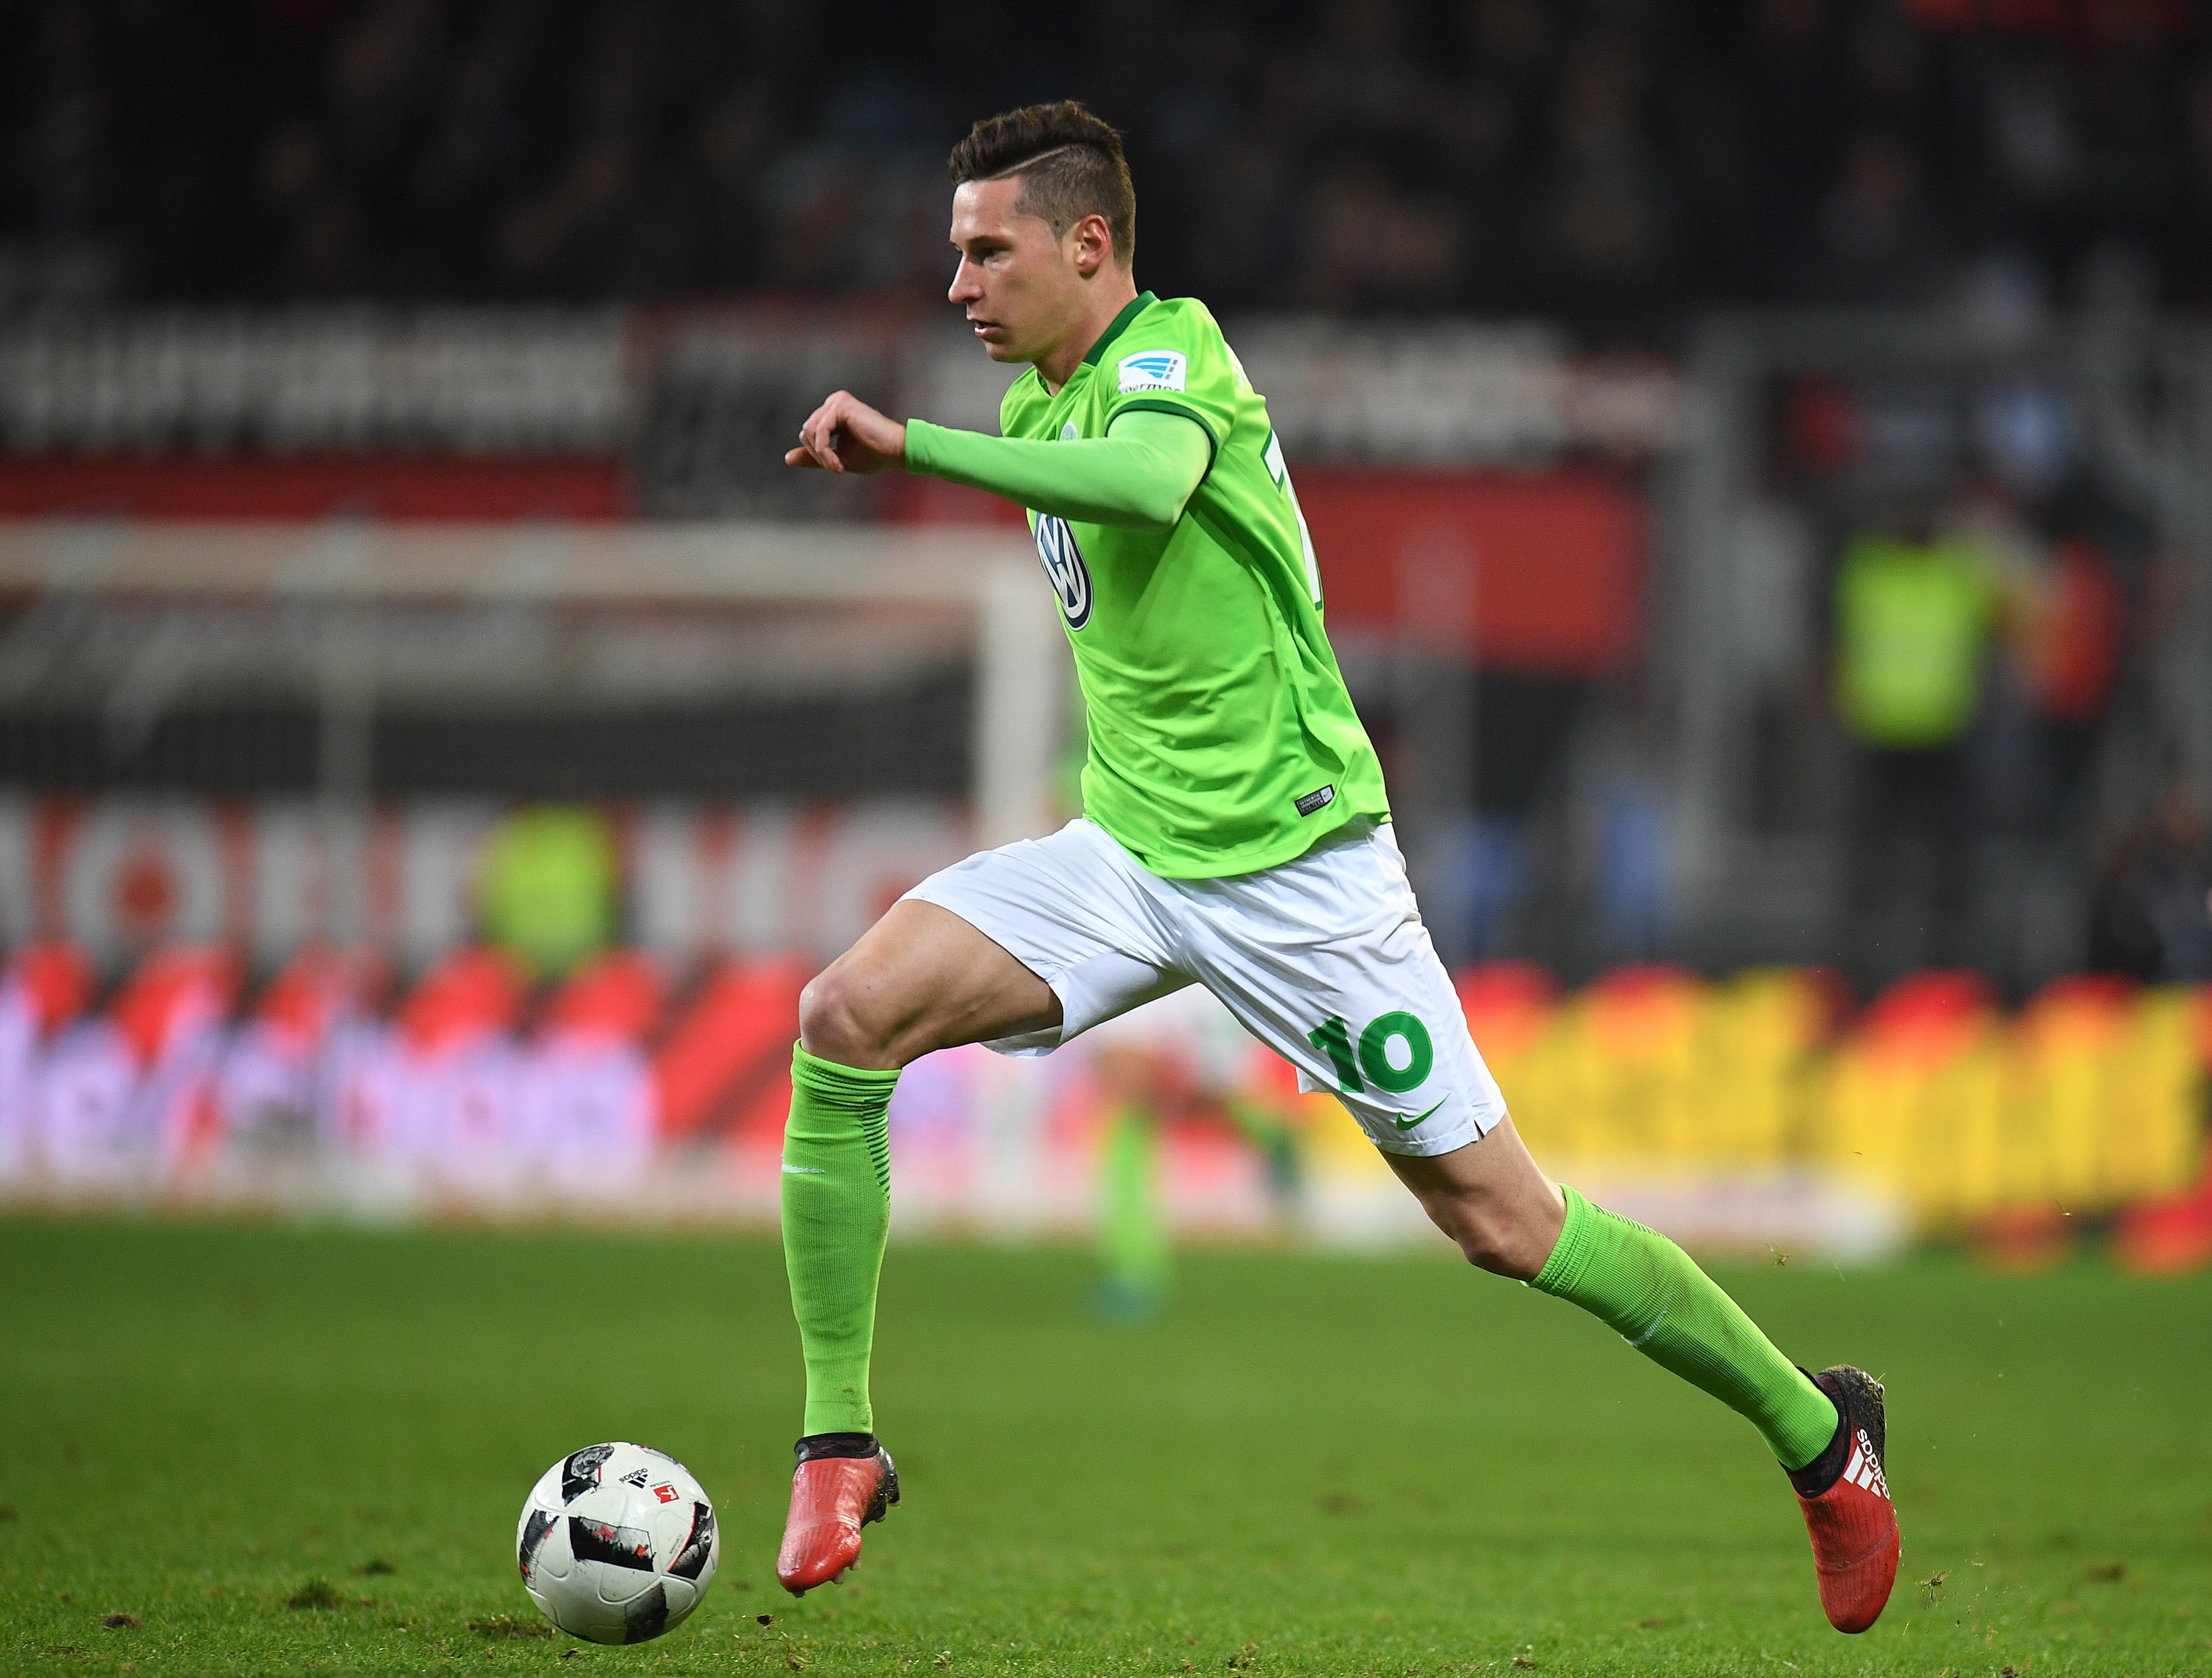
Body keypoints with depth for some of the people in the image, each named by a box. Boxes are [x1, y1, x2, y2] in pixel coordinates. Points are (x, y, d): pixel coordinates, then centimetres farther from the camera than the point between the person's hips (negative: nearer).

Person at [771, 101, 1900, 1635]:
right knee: (848, 1016, -15)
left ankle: (1817, 1431, 17)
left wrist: (906, 447, -42)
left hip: (1290, 860, -7)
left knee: (1504, 1223, -3)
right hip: (1127, 854, 7)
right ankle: (839, 1446, -10)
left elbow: (1146, 482, -40)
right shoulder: (1044, 405, 10)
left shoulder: (1172, 357, -15)